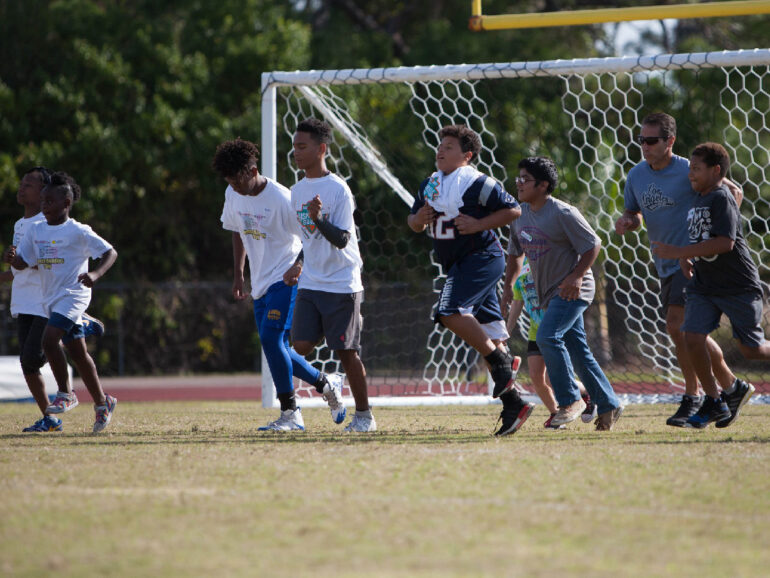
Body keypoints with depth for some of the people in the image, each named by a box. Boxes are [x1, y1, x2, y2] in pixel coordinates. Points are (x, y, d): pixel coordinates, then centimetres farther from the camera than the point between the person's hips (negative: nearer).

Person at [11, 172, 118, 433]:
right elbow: (21, 262, 11)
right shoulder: (35, 231, 8)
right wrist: (12, 258, -13)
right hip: (50, 298, 7)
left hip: (72, 295, -7)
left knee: (49, 339, -23)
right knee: (77, 352, 11)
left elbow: (110, 252, -9)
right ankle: (101, 402, 21)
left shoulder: (78, 232, -10)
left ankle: (65, 392, -8)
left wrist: (96, 274, -26)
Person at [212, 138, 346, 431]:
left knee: (271, 339, -21)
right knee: (276, 349, 7)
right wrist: (238, 275, 17)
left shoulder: (281, 199, -19)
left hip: (286, 278, -8)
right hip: (260, 283, 8)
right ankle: (326, 383, 29)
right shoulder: (233, 196, 4)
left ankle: (290, 414, -15)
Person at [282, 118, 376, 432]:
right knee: (302, 345, -10)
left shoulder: (338, 190, -12)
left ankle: (364, 415, 12)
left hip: (342, 284, -6)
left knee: (347, 351, -1)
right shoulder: (298, 190, 9)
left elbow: (342, 240, -18)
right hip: (310, 284, 6)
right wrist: (298, 264, 9)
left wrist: (319, 219, -33)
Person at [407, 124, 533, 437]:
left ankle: (501, 361, -11)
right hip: (457, 265, 8)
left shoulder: (477, 184, -11)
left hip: (481, 257, -8)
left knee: (450, 311, -25)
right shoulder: (430, 185, 13)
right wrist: (418, 219, -2)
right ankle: (513, 404, 11)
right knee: (488, 332, 8)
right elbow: (413, 220, 21)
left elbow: (513, 210, -9)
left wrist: (479, 224, -17)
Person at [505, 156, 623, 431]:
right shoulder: (520, 215, 7)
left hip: (573, 290, -8)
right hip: (549, 294, 8)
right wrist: (508, 285, 12)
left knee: (547, 336, -22)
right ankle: (608, 405, 19)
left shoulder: (563, 214, -15)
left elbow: (593, 245, -12)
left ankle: (570, 400, -12)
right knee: (578, 351, 9)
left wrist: (576, 276, -21)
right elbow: (515, 253, 20)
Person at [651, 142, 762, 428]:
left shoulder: (722, 198, -16)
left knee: (752, 349, -2)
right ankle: (714, 402, 2)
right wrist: (687, 259, 5)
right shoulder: (697, 200, 10)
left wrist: (679, 252, -27)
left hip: (739, 286, -7)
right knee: (693, 338, -10)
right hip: (704, 285, 7)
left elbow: (725, 242, -27)